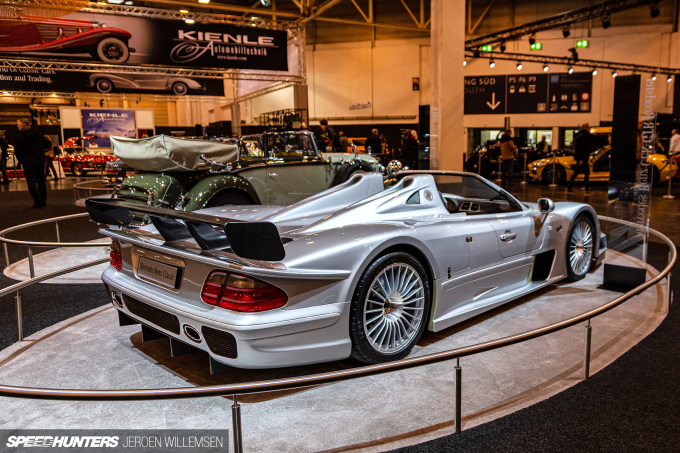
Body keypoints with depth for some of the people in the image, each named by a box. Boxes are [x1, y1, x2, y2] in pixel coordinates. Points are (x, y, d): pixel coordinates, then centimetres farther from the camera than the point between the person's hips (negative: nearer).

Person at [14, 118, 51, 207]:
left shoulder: (19, 136, -9)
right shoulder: (38, 133, 4)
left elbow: (17, 151, -12)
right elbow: (48, 144, 9)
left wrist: (20, 160, 4)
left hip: (28, 162, -5)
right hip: (40, 161, 5)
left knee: (31, 182, -1)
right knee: (41, 181, 13)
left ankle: (38, 202, -7)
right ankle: (43, 201, 17)